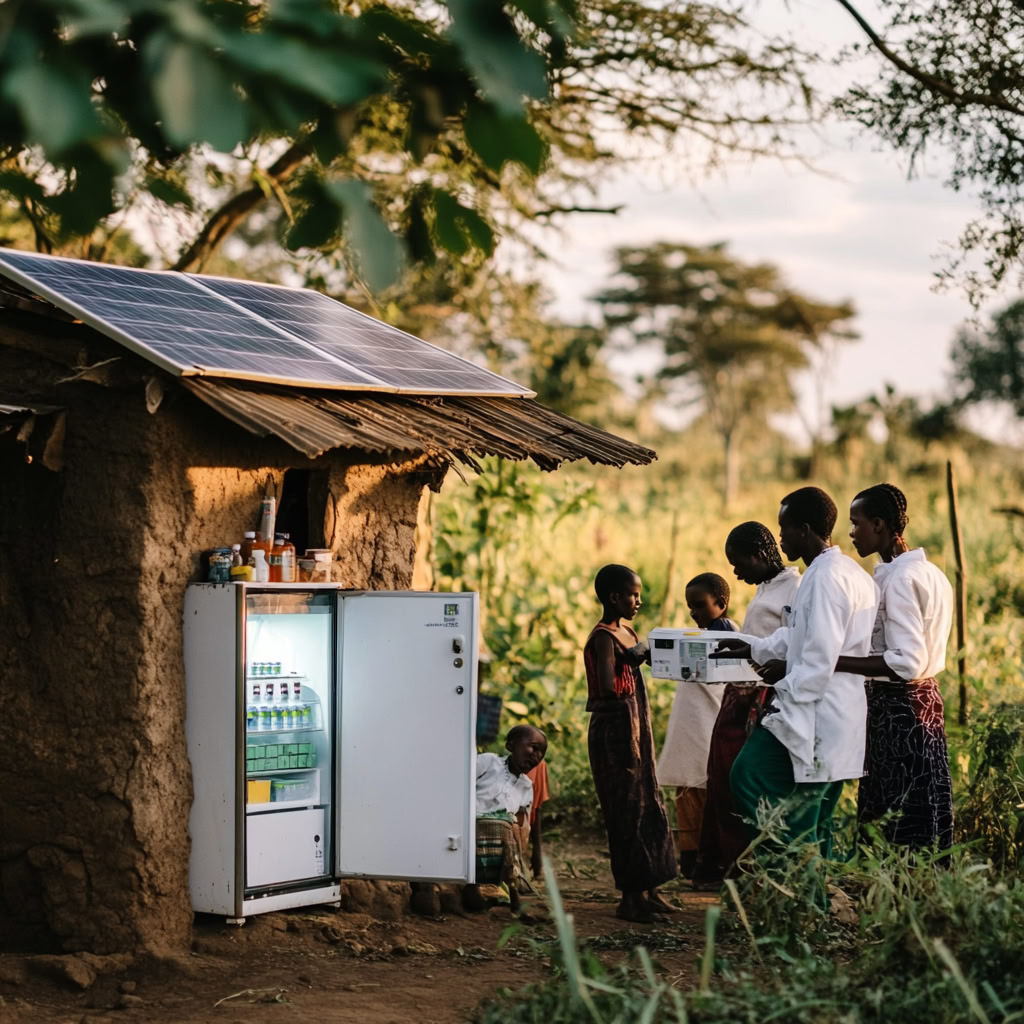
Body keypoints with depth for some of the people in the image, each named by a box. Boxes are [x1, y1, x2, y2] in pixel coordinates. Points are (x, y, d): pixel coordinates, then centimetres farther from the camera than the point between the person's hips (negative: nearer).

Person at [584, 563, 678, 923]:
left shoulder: (626, 632, 14)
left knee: (649, 808, 11)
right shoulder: (604, 638, -14)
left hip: (635, 729, 10)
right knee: (626, 812, -5)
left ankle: (649, 890, 18)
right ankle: (630, 896, 0)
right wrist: (632, 659, -18)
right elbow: (607, 687, -27)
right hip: (614, 731, -10)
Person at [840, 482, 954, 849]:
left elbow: (906, 663, -24)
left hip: (896, 708, -10)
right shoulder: (930, 573, 12)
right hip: (925, 699, 10)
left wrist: (836, 663, -24)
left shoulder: (899, 578, -17)